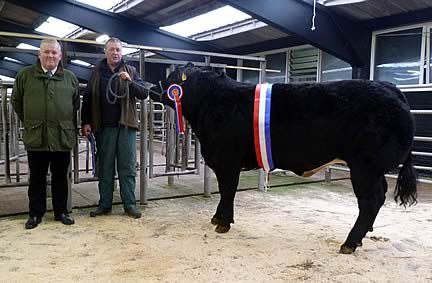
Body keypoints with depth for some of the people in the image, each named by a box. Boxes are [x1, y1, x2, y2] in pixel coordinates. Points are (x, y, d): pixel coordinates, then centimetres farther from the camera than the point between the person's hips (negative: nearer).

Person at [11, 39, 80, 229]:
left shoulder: (70, 78, 5)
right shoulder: (25, 75, 3)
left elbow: (76, 104, 16)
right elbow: (16, 101, 13)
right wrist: (28, 121, 12)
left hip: (62, 137, 1)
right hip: (35, 137, 0)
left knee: (60, 178, 10)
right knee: (37, 178, 10)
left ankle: (61, 212, 23)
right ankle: (35, 214, 22)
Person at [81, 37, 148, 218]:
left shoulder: (130, 71, 8)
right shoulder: (97, 72, 9)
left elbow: (144, 94, 0)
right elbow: (87, 99, 9)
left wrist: (130, 81, -16)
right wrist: (86, 122, 0)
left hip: (126, 125, -1)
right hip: (104, 126, 1)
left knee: (127, 167, 3)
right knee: (105, 167, 7)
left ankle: (130, 204, 9)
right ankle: (105, 204, 16)